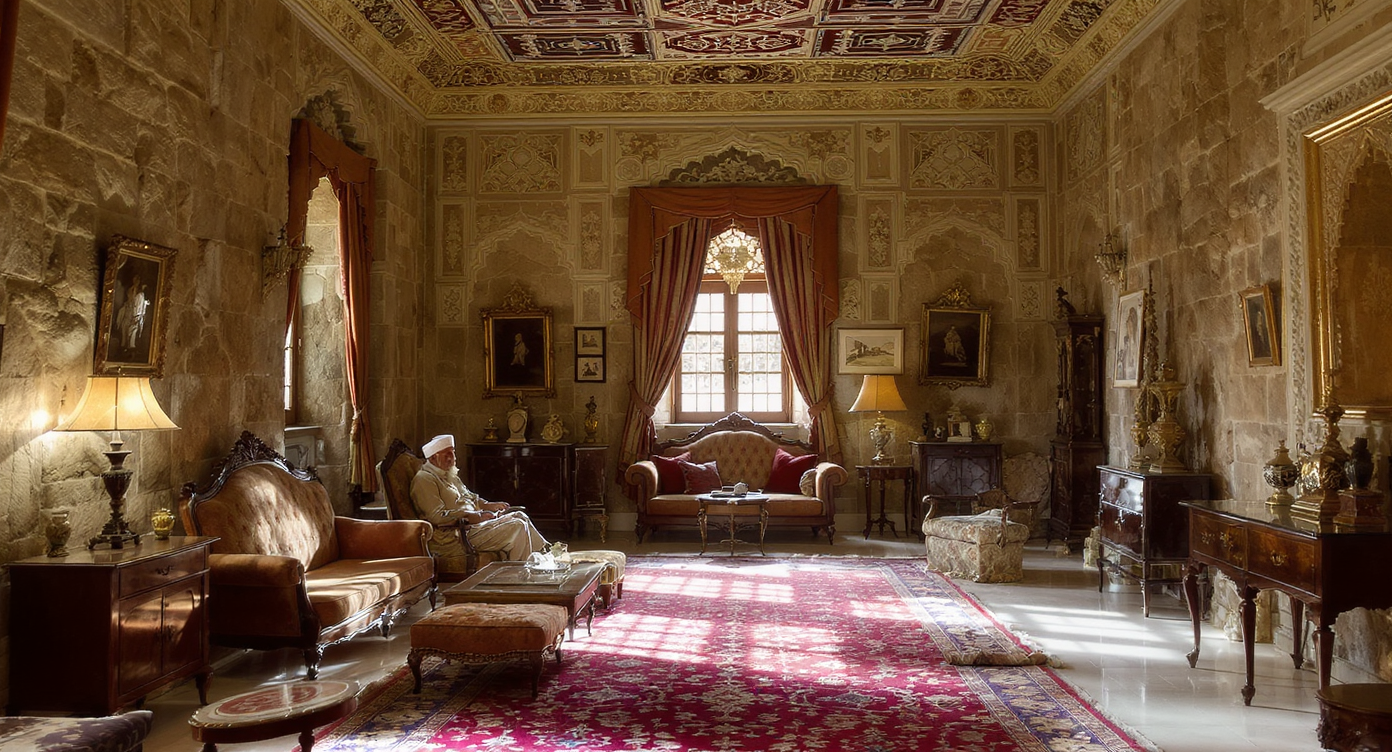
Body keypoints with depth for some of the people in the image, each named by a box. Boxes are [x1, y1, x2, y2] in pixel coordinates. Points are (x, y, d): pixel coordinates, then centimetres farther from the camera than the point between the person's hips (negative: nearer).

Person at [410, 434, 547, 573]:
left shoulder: (450, 475, 20)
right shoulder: (424, 479, -12)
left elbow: (470, 497, 28)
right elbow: (437, 516, -21)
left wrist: (488, 505, 9)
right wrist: (469, 516, -23)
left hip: (471, 524, 10)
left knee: (519, 516, 3)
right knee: (517, 527, -18)